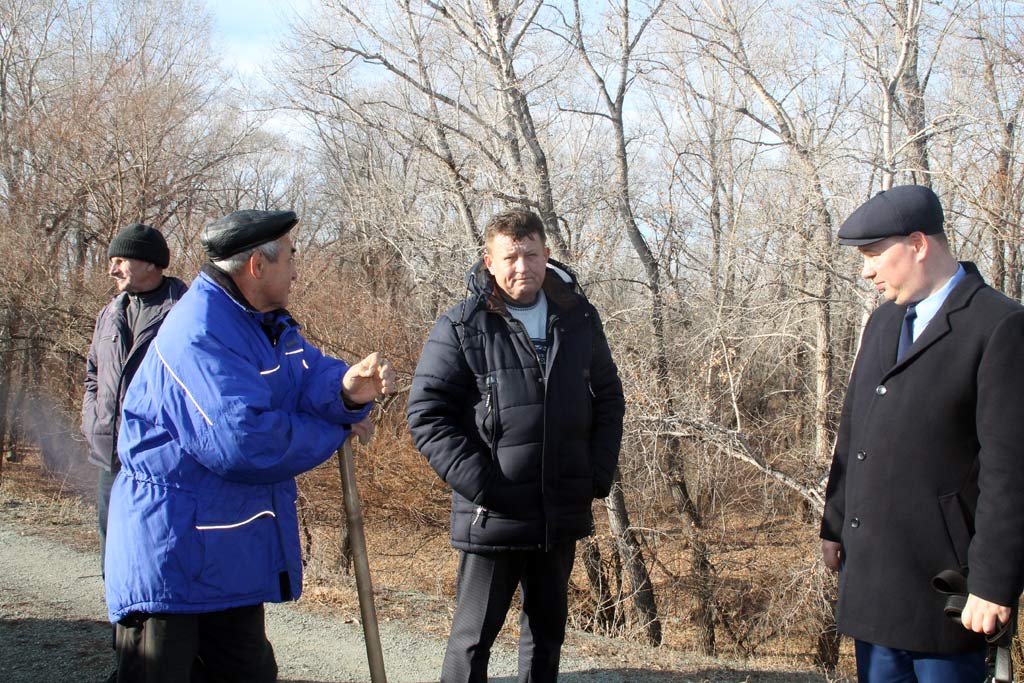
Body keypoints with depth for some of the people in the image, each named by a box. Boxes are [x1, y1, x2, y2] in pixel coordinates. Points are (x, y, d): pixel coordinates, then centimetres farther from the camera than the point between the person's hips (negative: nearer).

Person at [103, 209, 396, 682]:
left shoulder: (266, 323, 11)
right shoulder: (199, 334, -23)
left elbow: (310, 377, -1)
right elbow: (244, 440, -30)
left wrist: (348, 389, -26)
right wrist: (337, 431, -14)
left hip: (233, 553, 10)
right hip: (170, 553, -10)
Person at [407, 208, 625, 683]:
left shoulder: (578, 318, 6)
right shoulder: (461, 328, -8)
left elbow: (608, 399, 15)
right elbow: (426, 414, -9)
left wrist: (599, 474, 3)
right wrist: (477, 483, -17)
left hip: (562, 514, 5)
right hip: (492, 516, -4)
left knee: (548, 626, 18)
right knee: (474, 634, 4)